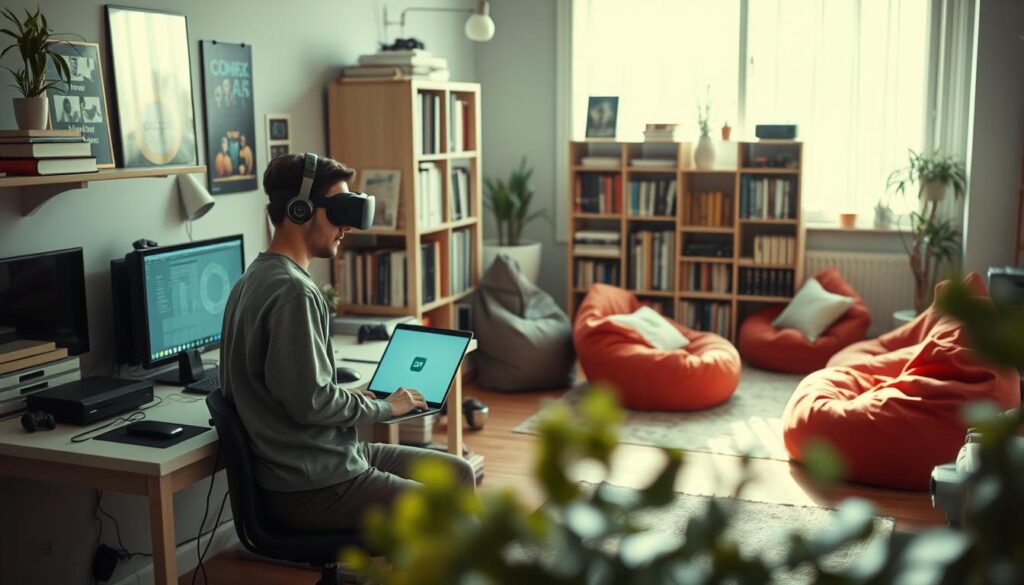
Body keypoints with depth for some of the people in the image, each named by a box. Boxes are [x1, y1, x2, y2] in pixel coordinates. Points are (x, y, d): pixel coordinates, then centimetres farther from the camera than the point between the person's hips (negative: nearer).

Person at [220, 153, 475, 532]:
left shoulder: (257, 279, 11)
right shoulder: (293, 292, -21)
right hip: (313, 490, -10)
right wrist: (386, 407, -8)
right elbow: (311, 402, -23)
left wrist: (356, 399, 9)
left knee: (458, 474, 16)